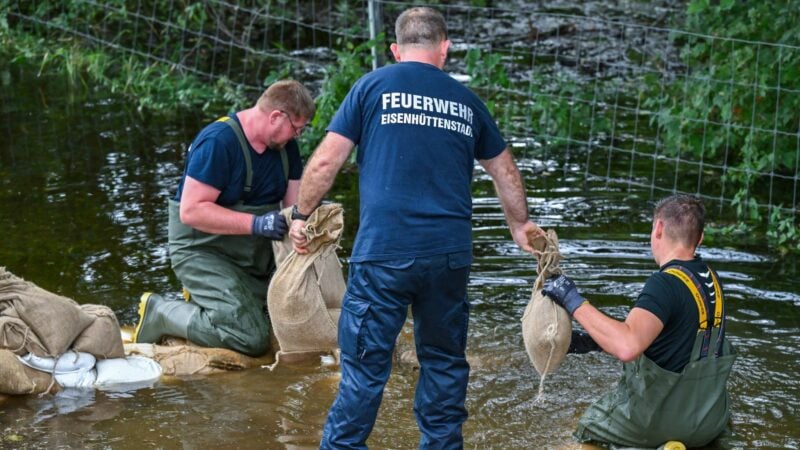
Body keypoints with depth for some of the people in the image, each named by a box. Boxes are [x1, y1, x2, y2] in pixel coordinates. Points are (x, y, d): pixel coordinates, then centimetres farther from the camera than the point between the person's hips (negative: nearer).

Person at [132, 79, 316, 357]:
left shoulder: (285, 145, 3)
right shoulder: (219, 142, -22)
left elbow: (294, 202, 7)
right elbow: (191, 210, -26)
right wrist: (254, 223, -33)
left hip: (256, 255, 8)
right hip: (203, 249, -8)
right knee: (252, 338, -22)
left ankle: (205, 296, 20)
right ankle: (159, 313, -2)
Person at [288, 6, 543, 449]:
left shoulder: (373, 86, 4)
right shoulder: (466, 101, 14)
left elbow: (325, 162, 1)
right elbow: (505, 171, 26)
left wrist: (300, 215, 16)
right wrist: (520, 225, 42)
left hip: (384, 251, -3)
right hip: (450, 254, 3)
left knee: (365, 363, 1)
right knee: (444, 360, 15)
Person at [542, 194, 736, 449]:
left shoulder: (666, 283, -24)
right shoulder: (711, 279, 1)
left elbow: (627, 347, -40)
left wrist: (573, 302, -30)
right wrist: (593, 341, 9)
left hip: (658, 424, -7)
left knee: (588, 427, 20)